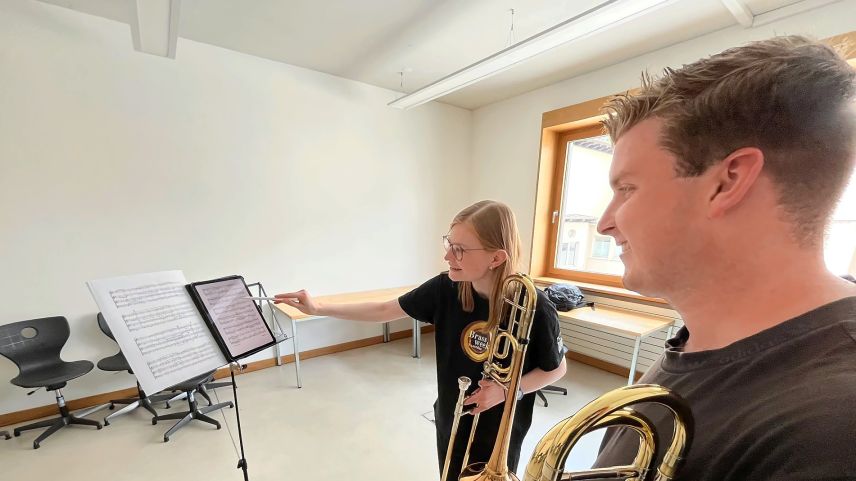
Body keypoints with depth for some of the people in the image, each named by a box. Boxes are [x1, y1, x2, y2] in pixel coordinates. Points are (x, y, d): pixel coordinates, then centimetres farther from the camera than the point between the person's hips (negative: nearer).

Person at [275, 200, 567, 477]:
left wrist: (509, 390, -26)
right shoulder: (445, 289, -19)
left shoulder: (535, 308, -27)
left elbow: (557, 368, -9)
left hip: (500, 432, -3)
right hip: (450, 420, 3)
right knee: (451, 476, 26)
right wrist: (317, 309, -11)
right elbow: (384, 311, -10)